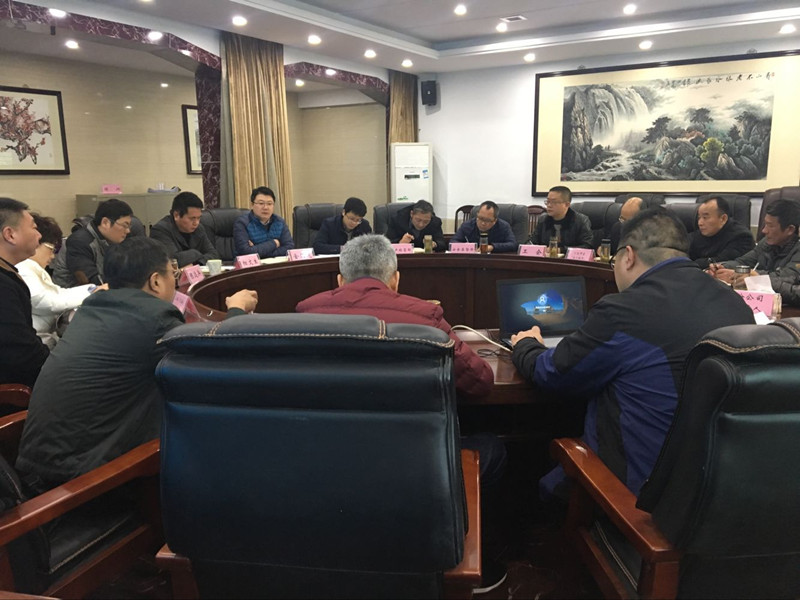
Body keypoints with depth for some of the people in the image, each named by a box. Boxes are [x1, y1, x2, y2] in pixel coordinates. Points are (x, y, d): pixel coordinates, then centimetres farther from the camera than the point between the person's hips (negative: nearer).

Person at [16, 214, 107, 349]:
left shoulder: (33, 269, 17)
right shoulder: (21, 271, -15)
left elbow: (58, 292, 15)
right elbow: (48, 303, -20)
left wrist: (96, 288, 4)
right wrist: (91, 294, -13)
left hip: (49, 335, 10)